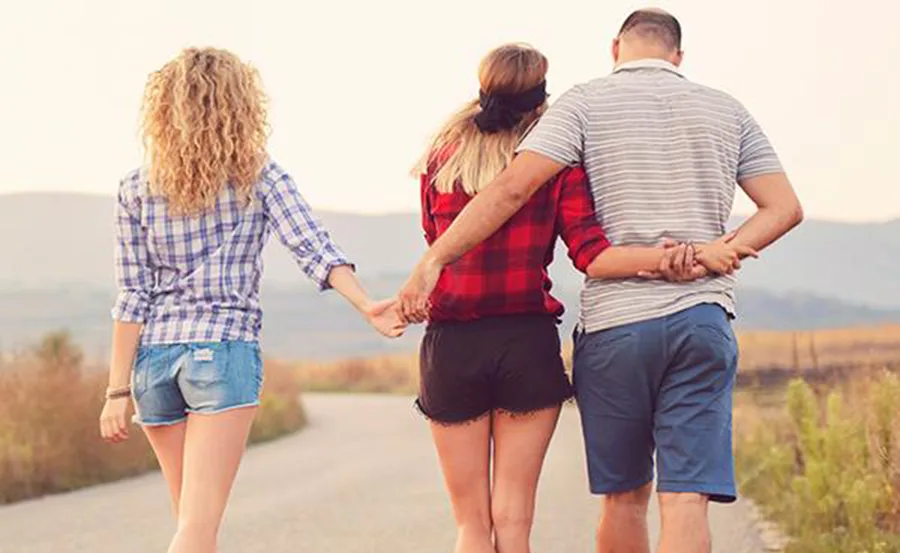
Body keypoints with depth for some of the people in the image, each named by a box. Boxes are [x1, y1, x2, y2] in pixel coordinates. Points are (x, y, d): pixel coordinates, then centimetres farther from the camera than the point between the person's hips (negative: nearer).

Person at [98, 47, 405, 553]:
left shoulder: (137, 191, 3)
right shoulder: (261, 179, 0)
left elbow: (133, 298, 1)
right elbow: (313, 248, -14)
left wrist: (119, 390, 2)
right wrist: (367, 306, -20)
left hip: (155, 357, 3)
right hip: (225, 353, -3)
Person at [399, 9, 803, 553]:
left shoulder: (587, 103, 2)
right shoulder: (726, 110, 13)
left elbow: (513, 187, -10)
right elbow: (784, 207, 7)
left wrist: (434, 259, -8)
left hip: (614, 322, -1)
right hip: (703, 320, 1)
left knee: (625, 496, 13)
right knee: (686, 498, -6)